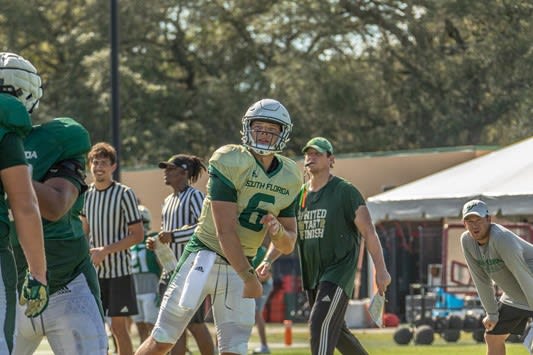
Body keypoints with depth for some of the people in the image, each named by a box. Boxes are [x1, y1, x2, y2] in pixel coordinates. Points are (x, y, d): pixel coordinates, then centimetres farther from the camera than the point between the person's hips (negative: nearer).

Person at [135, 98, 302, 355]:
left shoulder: (288, 179, 4)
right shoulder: (230, 163, -16)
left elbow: (288, 246, 8)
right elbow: (225, 231, -20)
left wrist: (278, 229, -15)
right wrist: (249, 278, -22)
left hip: (240, 266, 5)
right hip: (204, 256, -5)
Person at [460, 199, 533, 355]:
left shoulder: (503, 240, -30)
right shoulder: (467, 241, -7)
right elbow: (481, 279, 0)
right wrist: (492, 313, 0)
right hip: (512, 299, 8)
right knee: (492, 338, 13)